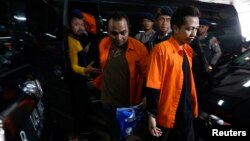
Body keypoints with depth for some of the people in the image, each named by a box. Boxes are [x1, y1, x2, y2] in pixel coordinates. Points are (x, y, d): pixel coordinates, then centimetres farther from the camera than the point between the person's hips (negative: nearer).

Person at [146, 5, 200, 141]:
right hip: (166, 117, -7)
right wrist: (152, 115, -17)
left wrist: (193, 106, 14)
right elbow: (153, 86, -18)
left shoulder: (188, 50, 7)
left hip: (186, 116, 7)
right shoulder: (162, 49, -17)